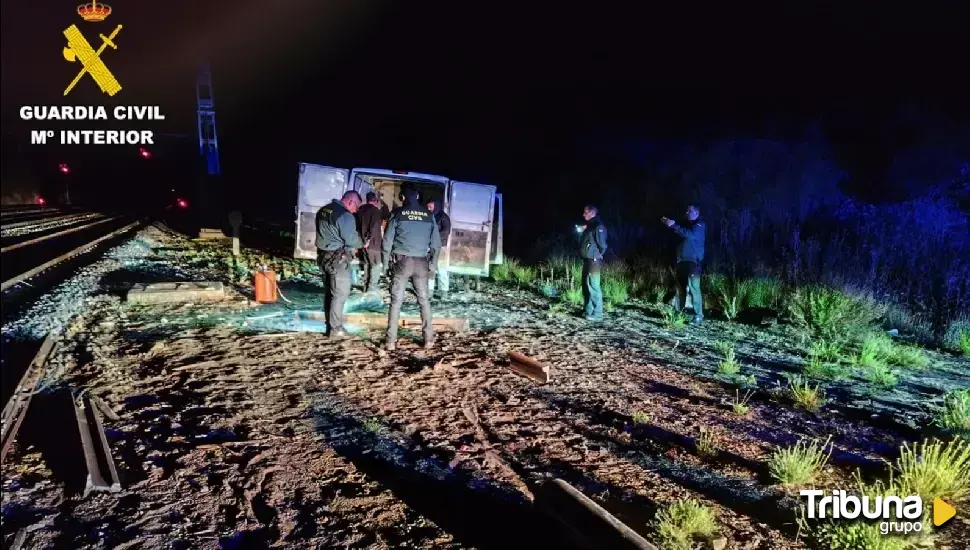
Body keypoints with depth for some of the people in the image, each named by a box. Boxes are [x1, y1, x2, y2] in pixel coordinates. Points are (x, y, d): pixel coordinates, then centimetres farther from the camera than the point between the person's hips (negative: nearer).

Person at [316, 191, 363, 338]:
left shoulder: (323, 210, 10)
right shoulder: (345, 215, -18)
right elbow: (351, 240, -19)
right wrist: (362, 243, 2)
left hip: (323, 256, 9)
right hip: (338, 260, -9)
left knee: (328, 292, 17)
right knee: (340, 294, 0)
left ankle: (330, 324, 26)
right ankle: (336, 329, 4)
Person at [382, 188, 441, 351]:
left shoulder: (398, 214, 0)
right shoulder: (429, 215, 6)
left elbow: (387, 241, -1)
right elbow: (436, 243, 8)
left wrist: (386, 263, 7)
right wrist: (432, 264, 16)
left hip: (402, 261, -2)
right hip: (421, 262, 2)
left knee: (396, 300, 2)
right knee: (424, 300, 11)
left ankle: (391, 341, 1)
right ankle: (429, 339, 10)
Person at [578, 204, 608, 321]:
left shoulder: (598, 226, -13)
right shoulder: (589, 226, 17)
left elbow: (602, 245, -15)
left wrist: (597, 256, -3)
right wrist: (582, 232, 9)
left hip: (593, 261, -10)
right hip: (587, 261, 10)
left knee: (593, 287, -10)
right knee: (586, 287, 13)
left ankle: (597, 314, -7)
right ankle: (589, 311, 20)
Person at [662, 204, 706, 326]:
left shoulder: (700, 225, -5)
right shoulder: (687, 224, 18)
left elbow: (690, 235, -22)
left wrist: (674, 225, -22)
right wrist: (669, 224, 8)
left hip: (693, 261, -8)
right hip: (682, 260, 8)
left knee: (693, 287, -11)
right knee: (680, 287, 9)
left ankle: (698, 316, -9)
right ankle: (678, 312, 16)